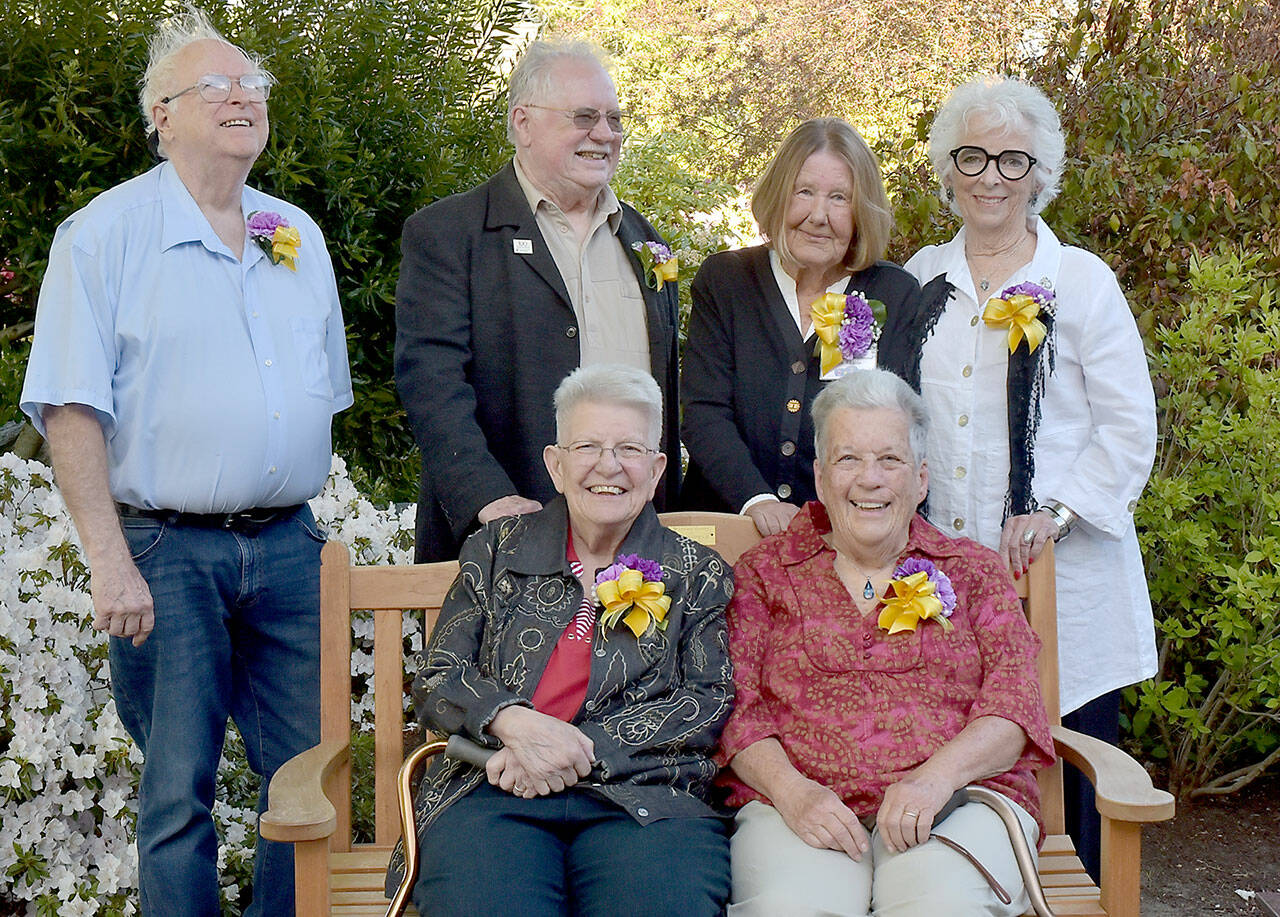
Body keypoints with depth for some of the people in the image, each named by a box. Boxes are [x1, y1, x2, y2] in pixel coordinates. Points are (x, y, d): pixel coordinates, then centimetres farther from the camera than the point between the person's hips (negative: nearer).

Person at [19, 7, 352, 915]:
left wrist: (291, 516, 12)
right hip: (165, 551, -4)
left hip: (288, 545, 5)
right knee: (178, 789, 2)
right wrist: (110, 560, -15)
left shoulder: (299, 236, 13)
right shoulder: (106, 232, -2)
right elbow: (71, 408, -8)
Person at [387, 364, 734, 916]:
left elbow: (711, 704, 4)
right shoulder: (497, 551, 18)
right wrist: (514, 721, -11)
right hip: (491, 794, 0)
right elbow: (435, 682, 12)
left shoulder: (700, 576, 16)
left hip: (641, 800, 0)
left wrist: (580, 747, -9)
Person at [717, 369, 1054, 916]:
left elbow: (1015, 701, 5)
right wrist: (791, 790, -14)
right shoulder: (764, 572, 16)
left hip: (959, 796, 0)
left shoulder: (975, 571, 18)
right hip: (797, 803, 0)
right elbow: (738, 707, 6)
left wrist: (937, 775, -14)